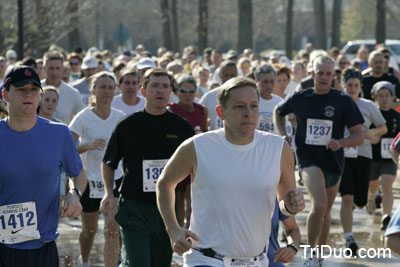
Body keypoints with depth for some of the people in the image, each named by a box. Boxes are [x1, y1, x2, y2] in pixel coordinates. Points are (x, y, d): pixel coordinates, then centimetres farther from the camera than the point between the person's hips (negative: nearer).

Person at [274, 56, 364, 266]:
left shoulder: (343, 101, -5)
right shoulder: (299, 98, -2)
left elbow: (359, 136, -6)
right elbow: (278, 112, 19)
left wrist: (340, 142, -24)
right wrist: (283, 134, 3)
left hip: (333, 161, 3)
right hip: (308, 159, -3)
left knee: (325, 210, 17)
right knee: (319, 205, -24)